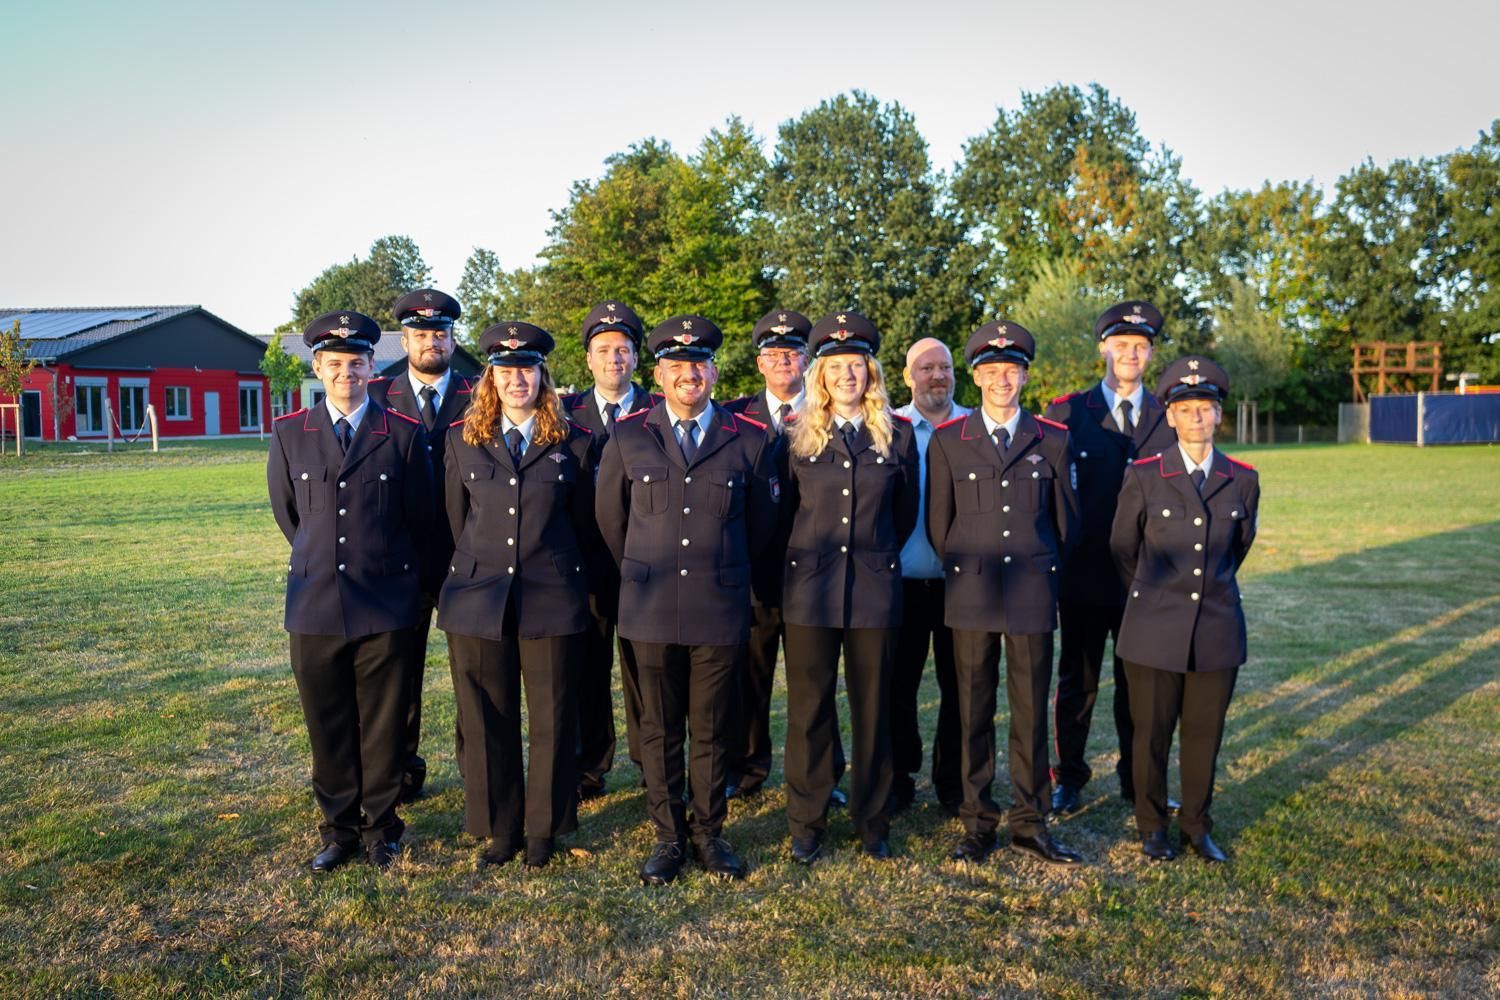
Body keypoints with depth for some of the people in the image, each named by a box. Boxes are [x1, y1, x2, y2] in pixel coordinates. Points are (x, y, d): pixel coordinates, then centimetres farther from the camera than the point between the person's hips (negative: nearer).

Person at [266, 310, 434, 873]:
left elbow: (421, 518, 7)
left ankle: (381, 827, 23)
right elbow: (286, 512, 16)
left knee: (383, 724, 7)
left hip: (385, 604, -2)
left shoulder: (405, 434, -1)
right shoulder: (289, 434, 5)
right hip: (315, 603, 2)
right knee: (327, 725, 10)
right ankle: (339, 829, 26)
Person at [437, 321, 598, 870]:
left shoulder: (573, 443, 2)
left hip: (551, 599, -1)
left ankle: (545, 827, 24)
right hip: (477, 597, 2)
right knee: (486, 719, 8)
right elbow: (457, 519, 13)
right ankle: (499, 826, 25)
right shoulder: (463, 439, 7)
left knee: (551, 717, 6)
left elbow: (584, 525, 9)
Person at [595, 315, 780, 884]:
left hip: (721, 608, 0)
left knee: (712, 729, 9)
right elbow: (610, 516, 14)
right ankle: (668, 837, 24)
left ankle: (709, 834, 25)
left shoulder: (749, 440, 2)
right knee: (659, 729, 9)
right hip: (651, 608, 1)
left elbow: (762, 523, 12)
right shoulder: (627, 437, 4)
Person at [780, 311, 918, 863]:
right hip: (810, 586, 0)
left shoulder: (897, 434, 5)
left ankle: (872, 822, 24)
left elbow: (906, 512, 14)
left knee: (873, 708, 9)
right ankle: (806, 823, 19)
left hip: (875, 588, 1)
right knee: (808, 708, 5)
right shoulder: (798, 433, 4)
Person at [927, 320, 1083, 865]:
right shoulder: (947, 441, 3)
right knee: (973, 713, 6)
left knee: (1031, 712, 6)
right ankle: (977, 824, 17)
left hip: (1033, 595, 1)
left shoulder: (1053, 441, 5)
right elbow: (938, 523, 9)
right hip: (970, 595, 0)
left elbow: (1066, 521, 13)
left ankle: (1029, 823, 19)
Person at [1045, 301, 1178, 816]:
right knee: (1077, 681, 9)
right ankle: (1069, 780, 23)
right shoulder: (1067, 412, -1)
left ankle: (1138, 779, 28)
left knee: (1139, 682, 12)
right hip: (1083, 574, -2)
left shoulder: (1169, 418, 6)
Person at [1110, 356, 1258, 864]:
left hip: (1217, 628, 2)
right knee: (1151, 732, 8)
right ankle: (1152, 826, 26)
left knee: (1205, 733, 11)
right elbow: (1122, 549, 7)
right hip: (1155, 629, -2)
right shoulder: (1144, 477, -5)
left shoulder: (1243, 480, 3)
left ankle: (1197, 824, 30)